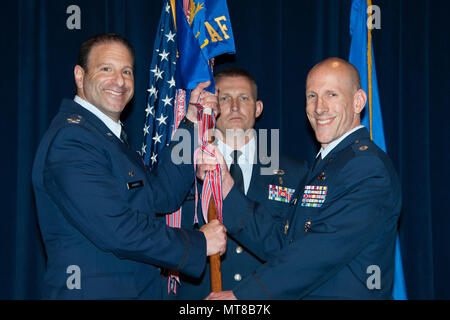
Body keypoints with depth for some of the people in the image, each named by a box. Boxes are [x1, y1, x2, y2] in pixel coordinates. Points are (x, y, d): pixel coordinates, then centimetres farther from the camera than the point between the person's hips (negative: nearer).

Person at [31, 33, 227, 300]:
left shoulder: (113, 138, 13)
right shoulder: (71, 137, -18)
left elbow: (162, 195, 6)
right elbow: (114, 230, -25)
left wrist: (193, 123, 4)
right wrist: (198, 243, -15)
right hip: (92, 292, -9)